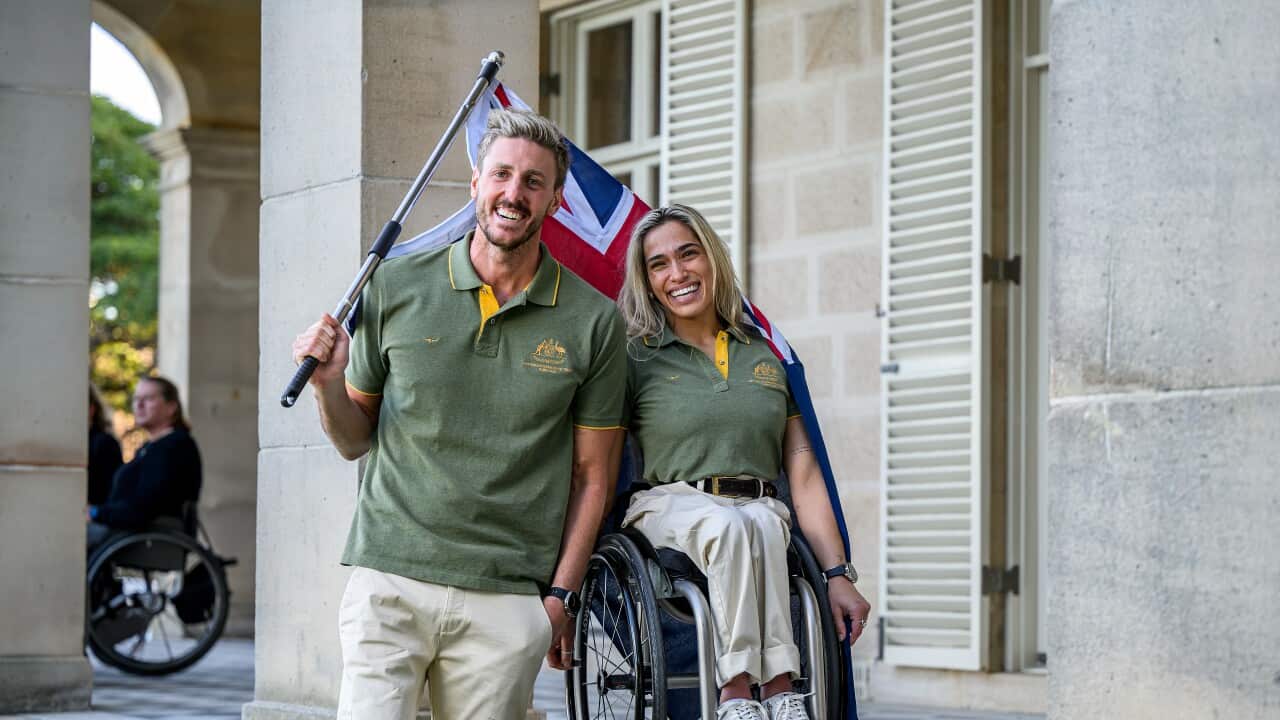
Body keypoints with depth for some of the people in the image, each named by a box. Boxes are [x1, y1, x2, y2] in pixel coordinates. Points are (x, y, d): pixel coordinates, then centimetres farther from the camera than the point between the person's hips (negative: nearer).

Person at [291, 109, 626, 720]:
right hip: (390, 581, 0)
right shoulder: (395, 288, 4)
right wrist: (328, 383, -8)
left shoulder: (593, 321, 3)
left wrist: (562, 595, 2)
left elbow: (592, 474, 8)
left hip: (507, 601, 0)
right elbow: (355, 441, 12)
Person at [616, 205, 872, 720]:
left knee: (762, 523, -35)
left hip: (760, 509, 2)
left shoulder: (767, 357, 17)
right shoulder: (636, 359, 9)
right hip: (669, 507, -2)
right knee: (730, 525, -36)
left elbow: (804, 474, 12)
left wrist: (838, 574, 2)